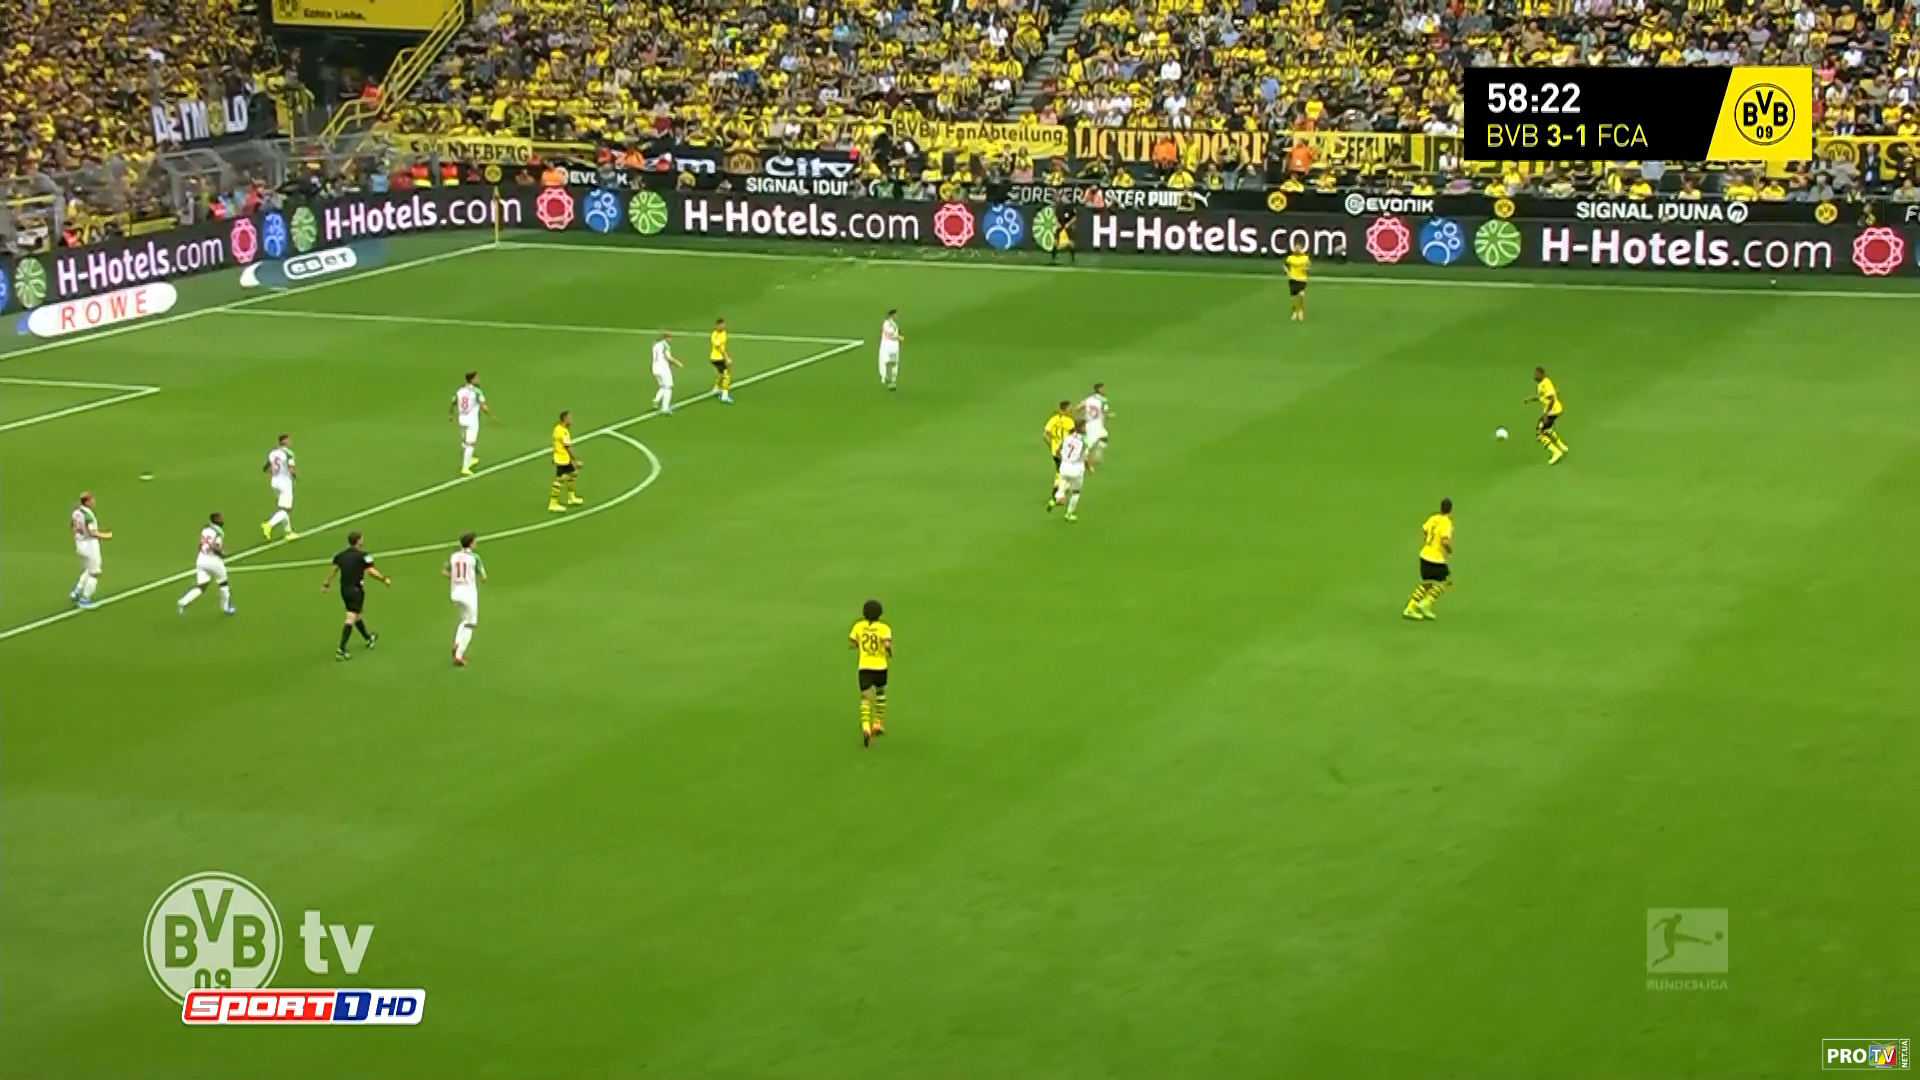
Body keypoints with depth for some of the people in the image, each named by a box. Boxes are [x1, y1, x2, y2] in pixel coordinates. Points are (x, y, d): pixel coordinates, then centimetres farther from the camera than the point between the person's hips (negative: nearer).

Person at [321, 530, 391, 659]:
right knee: (351, 619, -8)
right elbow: (372, 571, -17)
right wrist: (385, 580, -5)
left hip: (344, 589, 7)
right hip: (356, 590, -7)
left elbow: (333, 570, 2)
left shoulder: (341, 555, 4)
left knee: (358, 614, 24)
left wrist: (326, 584, 11)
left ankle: (369, 639, 45)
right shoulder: (362, 555, -12)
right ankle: (341, 650, -15)